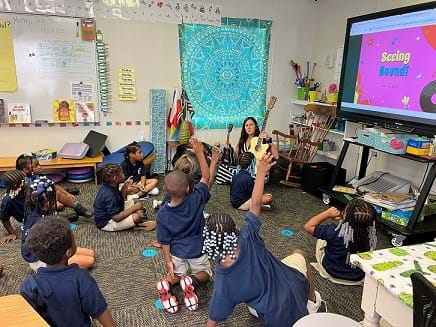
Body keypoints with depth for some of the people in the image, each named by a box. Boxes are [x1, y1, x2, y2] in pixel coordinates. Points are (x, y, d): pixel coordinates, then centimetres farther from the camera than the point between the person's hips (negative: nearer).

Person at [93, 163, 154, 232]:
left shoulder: (111, 186, -3)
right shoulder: (109, 195, -32)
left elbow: (122, 199, 12)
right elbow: (116, 218, -31)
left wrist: (125, 187, -6)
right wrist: (134, 208, -23)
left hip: (113, 213, 10)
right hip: (107, 223, -10)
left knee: (138, 202, 10)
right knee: (137, 216, -30)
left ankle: (137, 224, -6)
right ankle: (138, 225, 3)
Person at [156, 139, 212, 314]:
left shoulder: (162, 213, -19)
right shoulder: (196, 200, -24)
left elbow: (165, 240, -12)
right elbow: (206, 178, -12)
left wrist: (168, 260, 0)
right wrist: (200, 154, -12)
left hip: (176, 252, 2)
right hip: (197, 250, -1)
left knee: (176, 274, 28)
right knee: (205, 272, 24)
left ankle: (166, 283, -6)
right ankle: (191, 282, -9)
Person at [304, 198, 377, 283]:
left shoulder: (334, 232, -35)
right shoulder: (370, 236, -25)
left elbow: (308, 226, -23)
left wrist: (328, 213, -17)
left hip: (330, 272, -2)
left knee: (321, 239, 15)